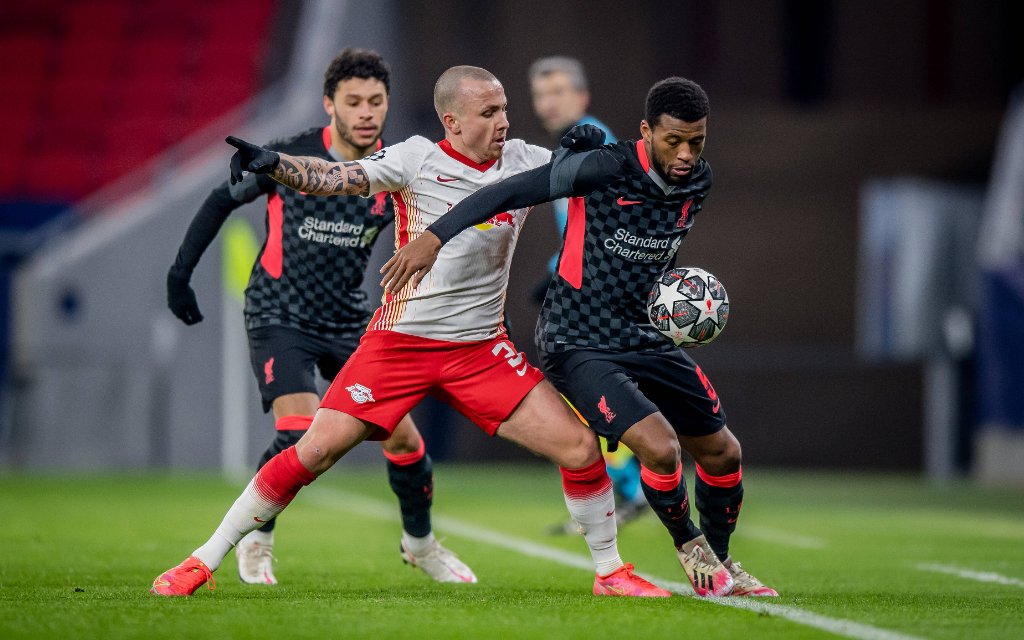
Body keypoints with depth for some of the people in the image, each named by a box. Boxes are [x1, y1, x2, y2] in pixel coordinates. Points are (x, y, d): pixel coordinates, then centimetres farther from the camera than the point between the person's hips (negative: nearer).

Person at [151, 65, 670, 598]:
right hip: (400, 339, -3)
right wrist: (272, 163, -37)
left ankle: (609, 573, 15)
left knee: (581, 448, -6)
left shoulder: (522, 160, 5)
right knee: (316, 450, -12)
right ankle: (204, 561, 0)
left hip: (483, 349, 3)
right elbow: (337, 178, -18)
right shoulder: (418, 159, -7)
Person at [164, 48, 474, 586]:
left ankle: (419, 541, 26)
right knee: (300, 435, -23)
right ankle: (255, 541, 1)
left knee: (403, 438, -2)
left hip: (348, 321, 3)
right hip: (279, 318, -3)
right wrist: (181, 271, 0)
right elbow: (222, 200, 2)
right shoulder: (289, 157, -12)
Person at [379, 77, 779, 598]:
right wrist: (433, 237, -26)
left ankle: (720, 564, 35)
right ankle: (689, 547, 6)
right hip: (579, 344, -7)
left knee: (723, 453, 10)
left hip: (647, 338, 7)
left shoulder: (697, 182, 0)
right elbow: (511, 192, -21)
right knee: (659, 448, -24)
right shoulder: (606, 168, -22)